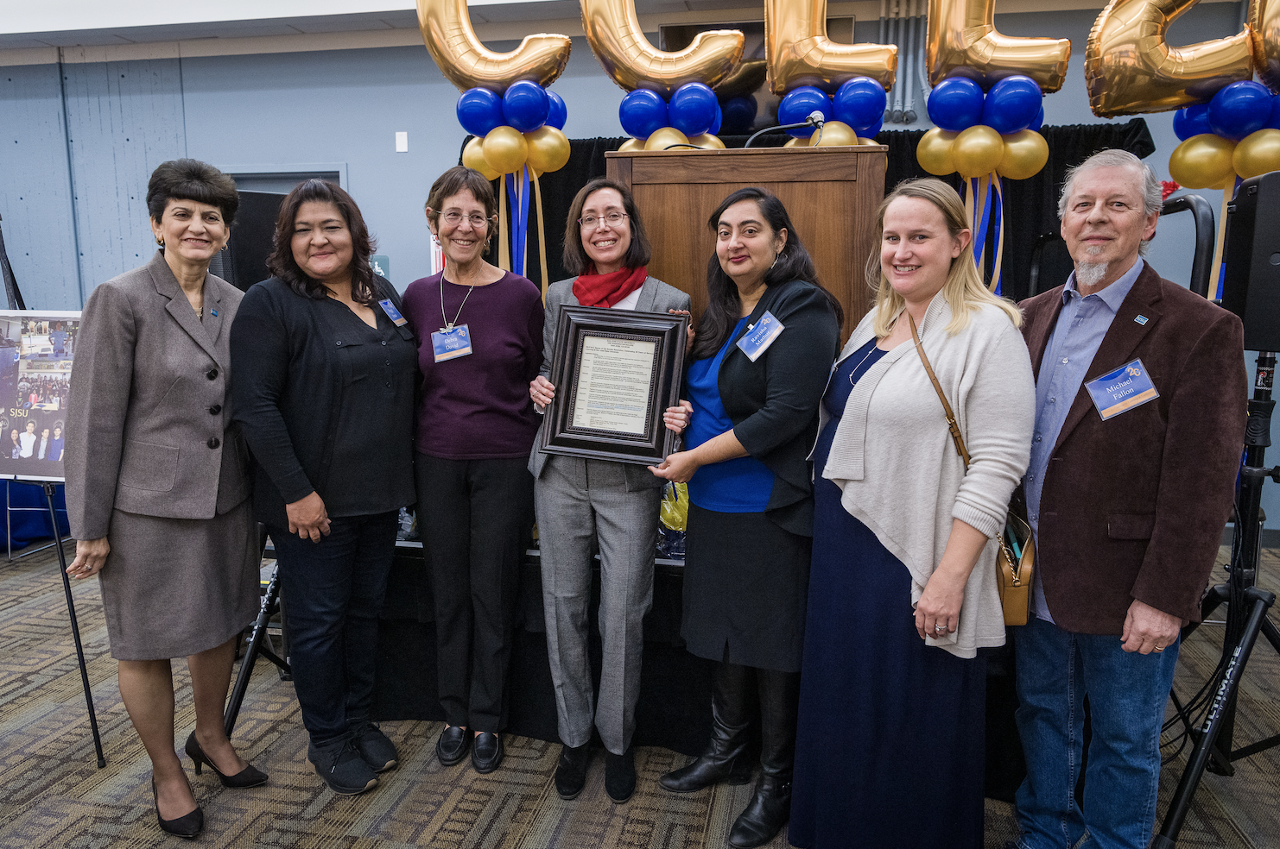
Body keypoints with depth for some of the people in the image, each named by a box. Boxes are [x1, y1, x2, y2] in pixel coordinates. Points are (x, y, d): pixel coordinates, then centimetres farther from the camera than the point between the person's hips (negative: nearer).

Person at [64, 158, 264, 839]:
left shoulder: (237, 304, 5)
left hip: (227, 501, 5)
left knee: (220, 627, 18)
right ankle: (166, 773, 32)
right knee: (146, 645, 11)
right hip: (149, 508, -4)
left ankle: (211, 738, 42)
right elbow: (95, 418, -10)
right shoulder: (120, 300, -10)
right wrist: (91, 527, -10)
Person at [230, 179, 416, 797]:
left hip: (381, 492, 6)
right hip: (313, 501, -6)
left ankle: (360, 718, 36)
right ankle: (327, 739, 26)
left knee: (366, 609, 17)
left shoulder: (384, 295, 9)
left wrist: (402, 475, 13)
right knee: (319, 620, 7)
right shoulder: (270, 303, -11)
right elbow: (254, 404, -17)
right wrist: (296, 491, -19)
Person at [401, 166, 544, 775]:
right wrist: (409, 462, 6)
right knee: (449, 591, 12)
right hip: (436, 462, 3)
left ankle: (487, 719, 25)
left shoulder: (521, 296, -5)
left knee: (493, 593, 7)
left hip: (504, 462, -2)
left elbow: (539, 380, 2)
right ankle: (455, 713, 30)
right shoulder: (417, 297, 3)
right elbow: (413, 385, 11)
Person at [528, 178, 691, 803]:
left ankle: (617, 739, 26)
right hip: (561, 470, 3)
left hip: (629, 476, -3)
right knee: (563, 605, 10)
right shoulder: (557, 296, 10)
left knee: (623, 615, 3)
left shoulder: (669, 302, 0)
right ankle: (574, 735, 29)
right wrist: (537, 387, -2)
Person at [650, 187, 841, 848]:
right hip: (713, 505, 8)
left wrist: (696, 457, -17)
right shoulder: (722, 313, 11)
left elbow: (786, 414, -22)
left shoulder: (801, 311, -14)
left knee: (771, 645, 6)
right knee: (723, 631, 18)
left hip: (770, 511, -7)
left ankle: (776, 782, 26)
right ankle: (725, 751, 38)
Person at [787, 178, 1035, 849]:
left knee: (911, 721, 9)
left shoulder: (988, 331, -13)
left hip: (913, 562, -7)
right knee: (842, 702, 20)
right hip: (841, 544, 8)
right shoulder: (875, 322, 10)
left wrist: (949, 578, -22)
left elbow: (996, 466, -18)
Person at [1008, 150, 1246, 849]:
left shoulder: (1200, 330, -11)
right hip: (1035, 580, 6)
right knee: (1042, 714, 21)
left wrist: (1164, 597, -17)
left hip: (1124, 590, -5)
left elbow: (1200, 482, -15)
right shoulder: (1035, 317, 7)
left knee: (1124, 739, 13)